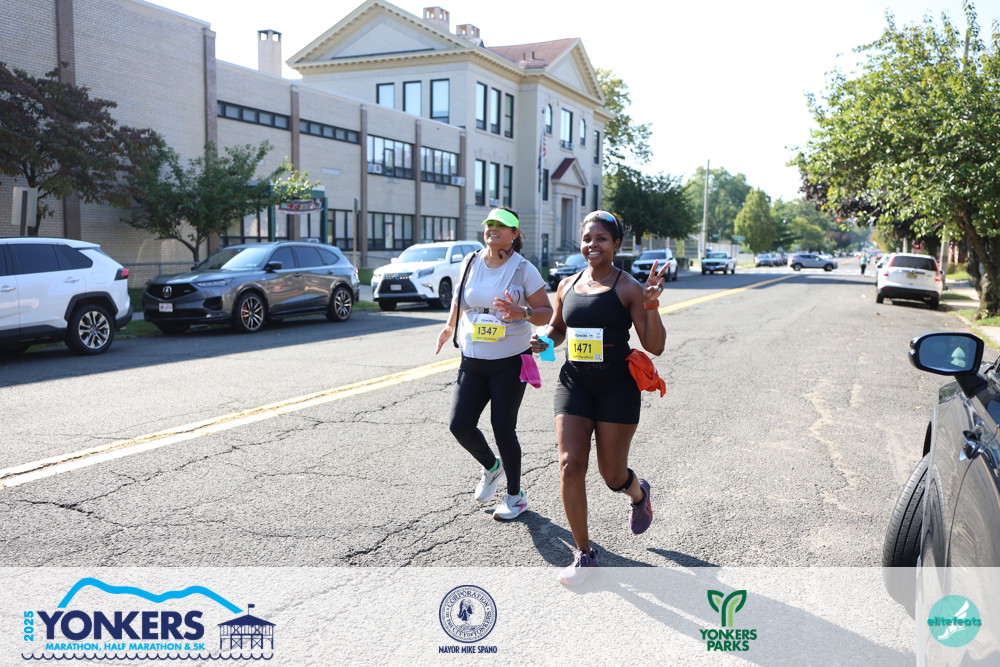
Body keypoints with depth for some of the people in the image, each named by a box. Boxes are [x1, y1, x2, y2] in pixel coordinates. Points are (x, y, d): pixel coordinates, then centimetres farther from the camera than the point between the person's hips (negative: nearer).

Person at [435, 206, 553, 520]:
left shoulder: (524, 269, -7)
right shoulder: (470, 263, 4)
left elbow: (546, 313, -6)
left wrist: (522, 312, -25)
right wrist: (450, 326, 31)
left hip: (510, 363, -4)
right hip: (472, 362, 4)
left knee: (503, 429, -1)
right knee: (459, 424, -3)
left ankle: (515, 495, 21)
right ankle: (491, 467, 29)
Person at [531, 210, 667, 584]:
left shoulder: (627, 288, -7)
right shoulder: (567, 286, 6)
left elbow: (655, 346, -9)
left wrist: (651, 304, -23)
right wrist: (544, 339, 0)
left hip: (617, 388, -3)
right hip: (574, 384, 4)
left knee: (612, 475, 5)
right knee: (570, 465, -8)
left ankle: (638, 493, 46)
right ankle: (584, 555, 9)